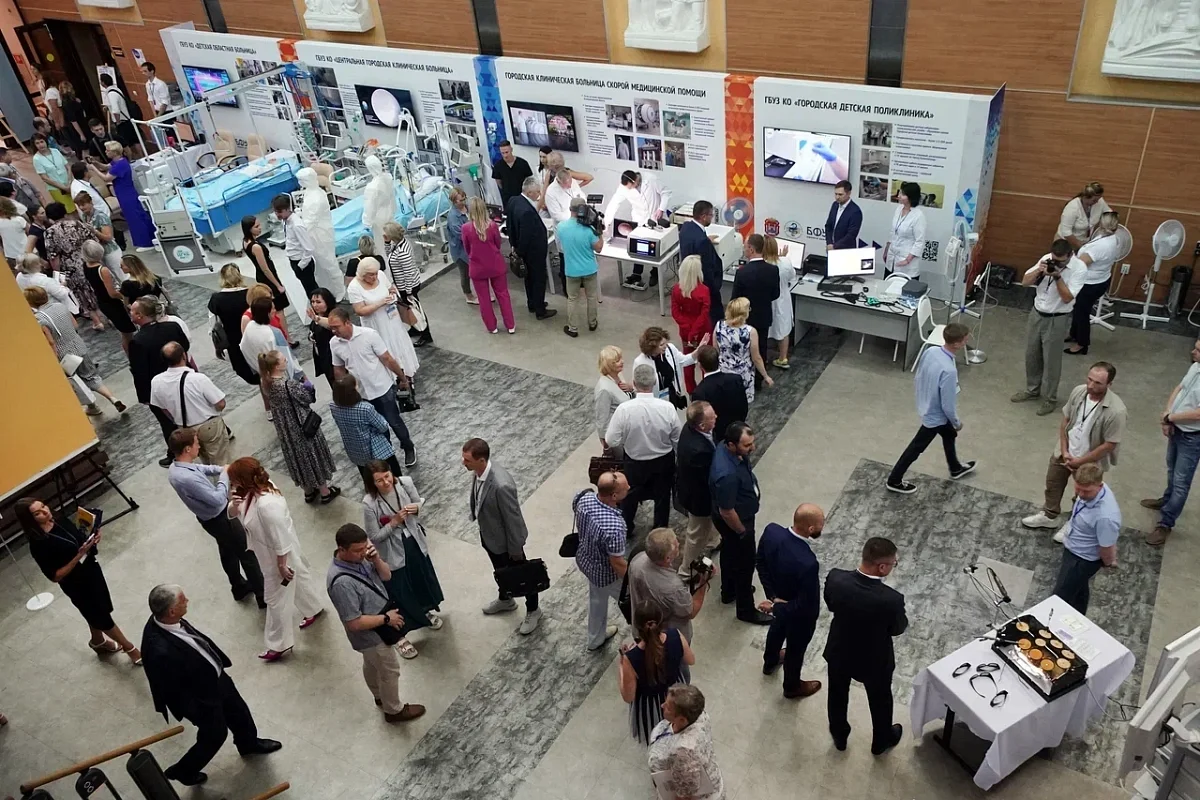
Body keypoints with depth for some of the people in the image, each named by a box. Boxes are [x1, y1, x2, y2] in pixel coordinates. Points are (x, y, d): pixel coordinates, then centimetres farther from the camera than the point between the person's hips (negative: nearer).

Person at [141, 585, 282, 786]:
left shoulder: (164, 619, -19)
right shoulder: (161, 651, -44)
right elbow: (173, 690, -29)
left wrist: (219, 661, 14)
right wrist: (196, 712, -14)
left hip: (215, 676, 7)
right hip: (201, 698, -7)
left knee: (238, 711, 29)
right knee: (215, 734, 20)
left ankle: (249, 744, 59)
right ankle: (183, 771, 48)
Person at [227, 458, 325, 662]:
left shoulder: (267, 505, -41)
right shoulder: (253, 490, -12)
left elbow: (280, 539, -31)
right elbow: (233, 514, 3)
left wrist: (282, 565, -19)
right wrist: (233, 505, -21)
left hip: (279, 556, -9)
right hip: (270, 553, 9)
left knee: (277, 599, 10)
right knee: (298, 578, 31)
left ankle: (280, 645, 30)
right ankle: (313, 609, 56)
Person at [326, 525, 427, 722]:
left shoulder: (359, 557, -13)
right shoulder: (342, 582, -39)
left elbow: (386, 576, -2)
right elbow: (354, 623, -33)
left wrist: (376, 559, -22)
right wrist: (386, 618, -22)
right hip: (372, 635, -8)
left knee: (371, 664, 31)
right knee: (390, 671, 15)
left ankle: (380, 697, 55)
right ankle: (394, 710, 39)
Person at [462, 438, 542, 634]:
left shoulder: (501, 485, -41)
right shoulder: (479, 471, -15)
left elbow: (513, 518, -28)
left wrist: (516, 549, -16)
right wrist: (476, 516, 18)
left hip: (505, 539, -8)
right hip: (488, 534, 8)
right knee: (500, 571, 32)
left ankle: (533, 610, 43)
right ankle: (505, 600, 59)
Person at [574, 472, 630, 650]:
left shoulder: (585, 497, -21)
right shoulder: (613, 527, -42)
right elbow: (617, 564, -28)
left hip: (584, 559, 7)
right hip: (606, 573, -7)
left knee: (596, 599, 33)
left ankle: (595, 639, 57)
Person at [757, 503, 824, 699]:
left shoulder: (771, 530, -26)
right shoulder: (808, 563, -44)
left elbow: (760, 562, -8)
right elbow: (806, 606, -31)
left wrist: (772, 595, -7)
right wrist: (778, 606, -17)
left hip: (778, 598, 6)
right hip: (799, 615, -6)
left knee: (777, 628, 36)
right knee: (796, 648, 24)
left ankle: (770, 661, 65)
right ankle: (792, 686, 53)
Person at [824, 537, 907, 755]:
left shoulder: (835, 578, -28)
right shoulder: (891, 599, -37)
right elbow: (898, 629, -15)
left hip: (839, 653, 3)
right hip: (875, 661, -2)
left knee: (837, 696, 30)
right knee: (880, 702, 29)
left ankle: (839, 736, 55)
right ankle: (881, 742, 55)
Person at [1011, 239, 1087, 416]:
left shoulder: (1079, 269, -18)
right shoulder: (1046, 259, -4)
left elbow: (1067, 298, -22)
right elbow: (1025, 282, -3)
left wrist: (1057, 276, -29)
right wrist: (1038, 271, -20)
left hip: (1057, 320, -5)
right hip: (1037, 313, 5)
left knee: (1051, 360, 4)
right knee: (1031, 354, 16)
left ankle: (1050, 398, 19)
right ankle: (1032, 389, 35)